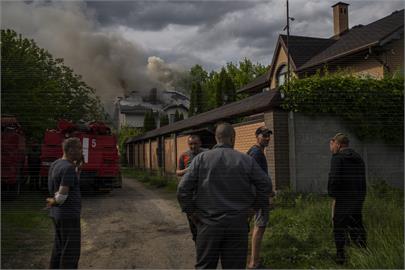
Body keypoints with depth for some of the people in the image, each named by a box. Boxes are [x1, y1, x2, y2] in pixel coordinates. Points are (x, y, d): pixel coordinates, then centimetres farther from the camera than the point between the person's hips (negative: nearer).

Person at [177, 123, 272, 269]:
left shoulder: (201, 158, -3)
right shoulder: (246, 160, 0)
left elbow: (183, 188, -9)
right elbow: (265, 185, 0)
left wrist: (192, 212, 1)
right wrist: (253, 207, 8)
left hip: (208, 224, 0)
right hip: (238, 224, 1)